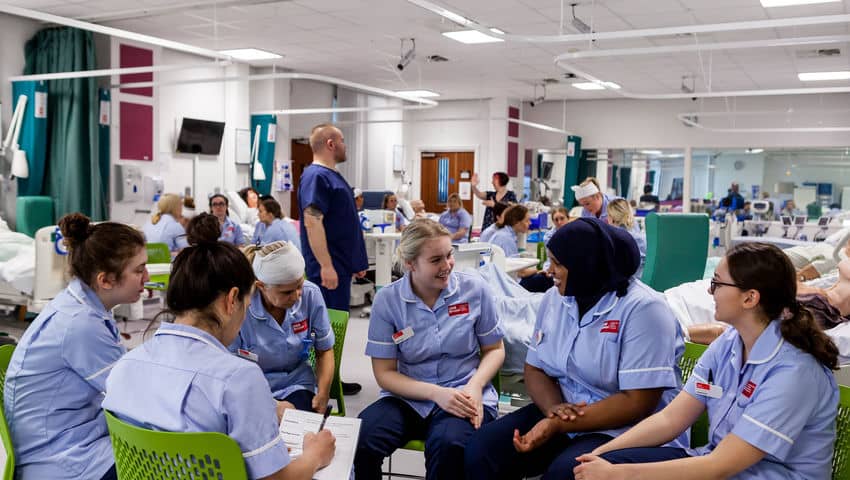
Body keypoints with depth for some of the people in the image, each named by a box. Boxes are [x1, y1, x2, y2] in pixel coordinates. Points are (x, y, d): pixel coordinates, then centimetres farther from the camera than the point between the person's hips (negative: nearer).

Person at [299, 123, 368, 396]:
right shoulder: (316, 176, -15)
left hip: (341, 265, 10)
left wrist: (357, 262, 22)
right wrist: (326, 266, -26)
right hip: (329, 268, -10)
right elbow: (312, 221, -23)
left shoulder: (332, 176, 17)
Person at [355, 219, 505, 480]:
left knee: (448, 444, -35)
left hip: (464, 396, 0)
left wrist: (475, 386, -13)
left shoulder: (475, 289, -2)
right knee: (359, 439, -29)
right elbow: (384, 372, -1)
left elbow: (494, 350, 8)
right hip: (409, 398, 1)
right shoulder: (387, 300, -4)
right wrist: (436, 393, -17)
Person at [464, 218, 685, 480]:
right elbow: (535, 368, 8)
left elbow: (638, 403, -21)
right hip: (562, 415, 6)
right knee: (482, 447, -12)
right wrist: (554, 408, -15)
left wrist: (557, 426, -24)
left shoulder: (642, 308, -17)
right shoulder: (554, 297, 5)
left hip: (627, 429, -6)